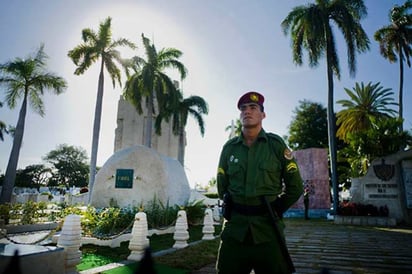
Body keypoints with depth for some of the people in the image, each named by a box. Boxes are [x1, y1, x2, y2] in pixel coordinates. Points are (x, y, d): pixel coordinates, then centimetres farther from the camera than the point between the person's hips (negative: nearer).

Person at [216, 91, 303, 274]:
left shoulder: (276, 144, -1)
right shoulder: (229, 147, 5)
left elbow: (295, 187, 5)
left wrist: (276, 211, 6)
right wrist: (235, 210, 12)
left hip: (267, 228, -1)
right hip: (234, 228, 2)